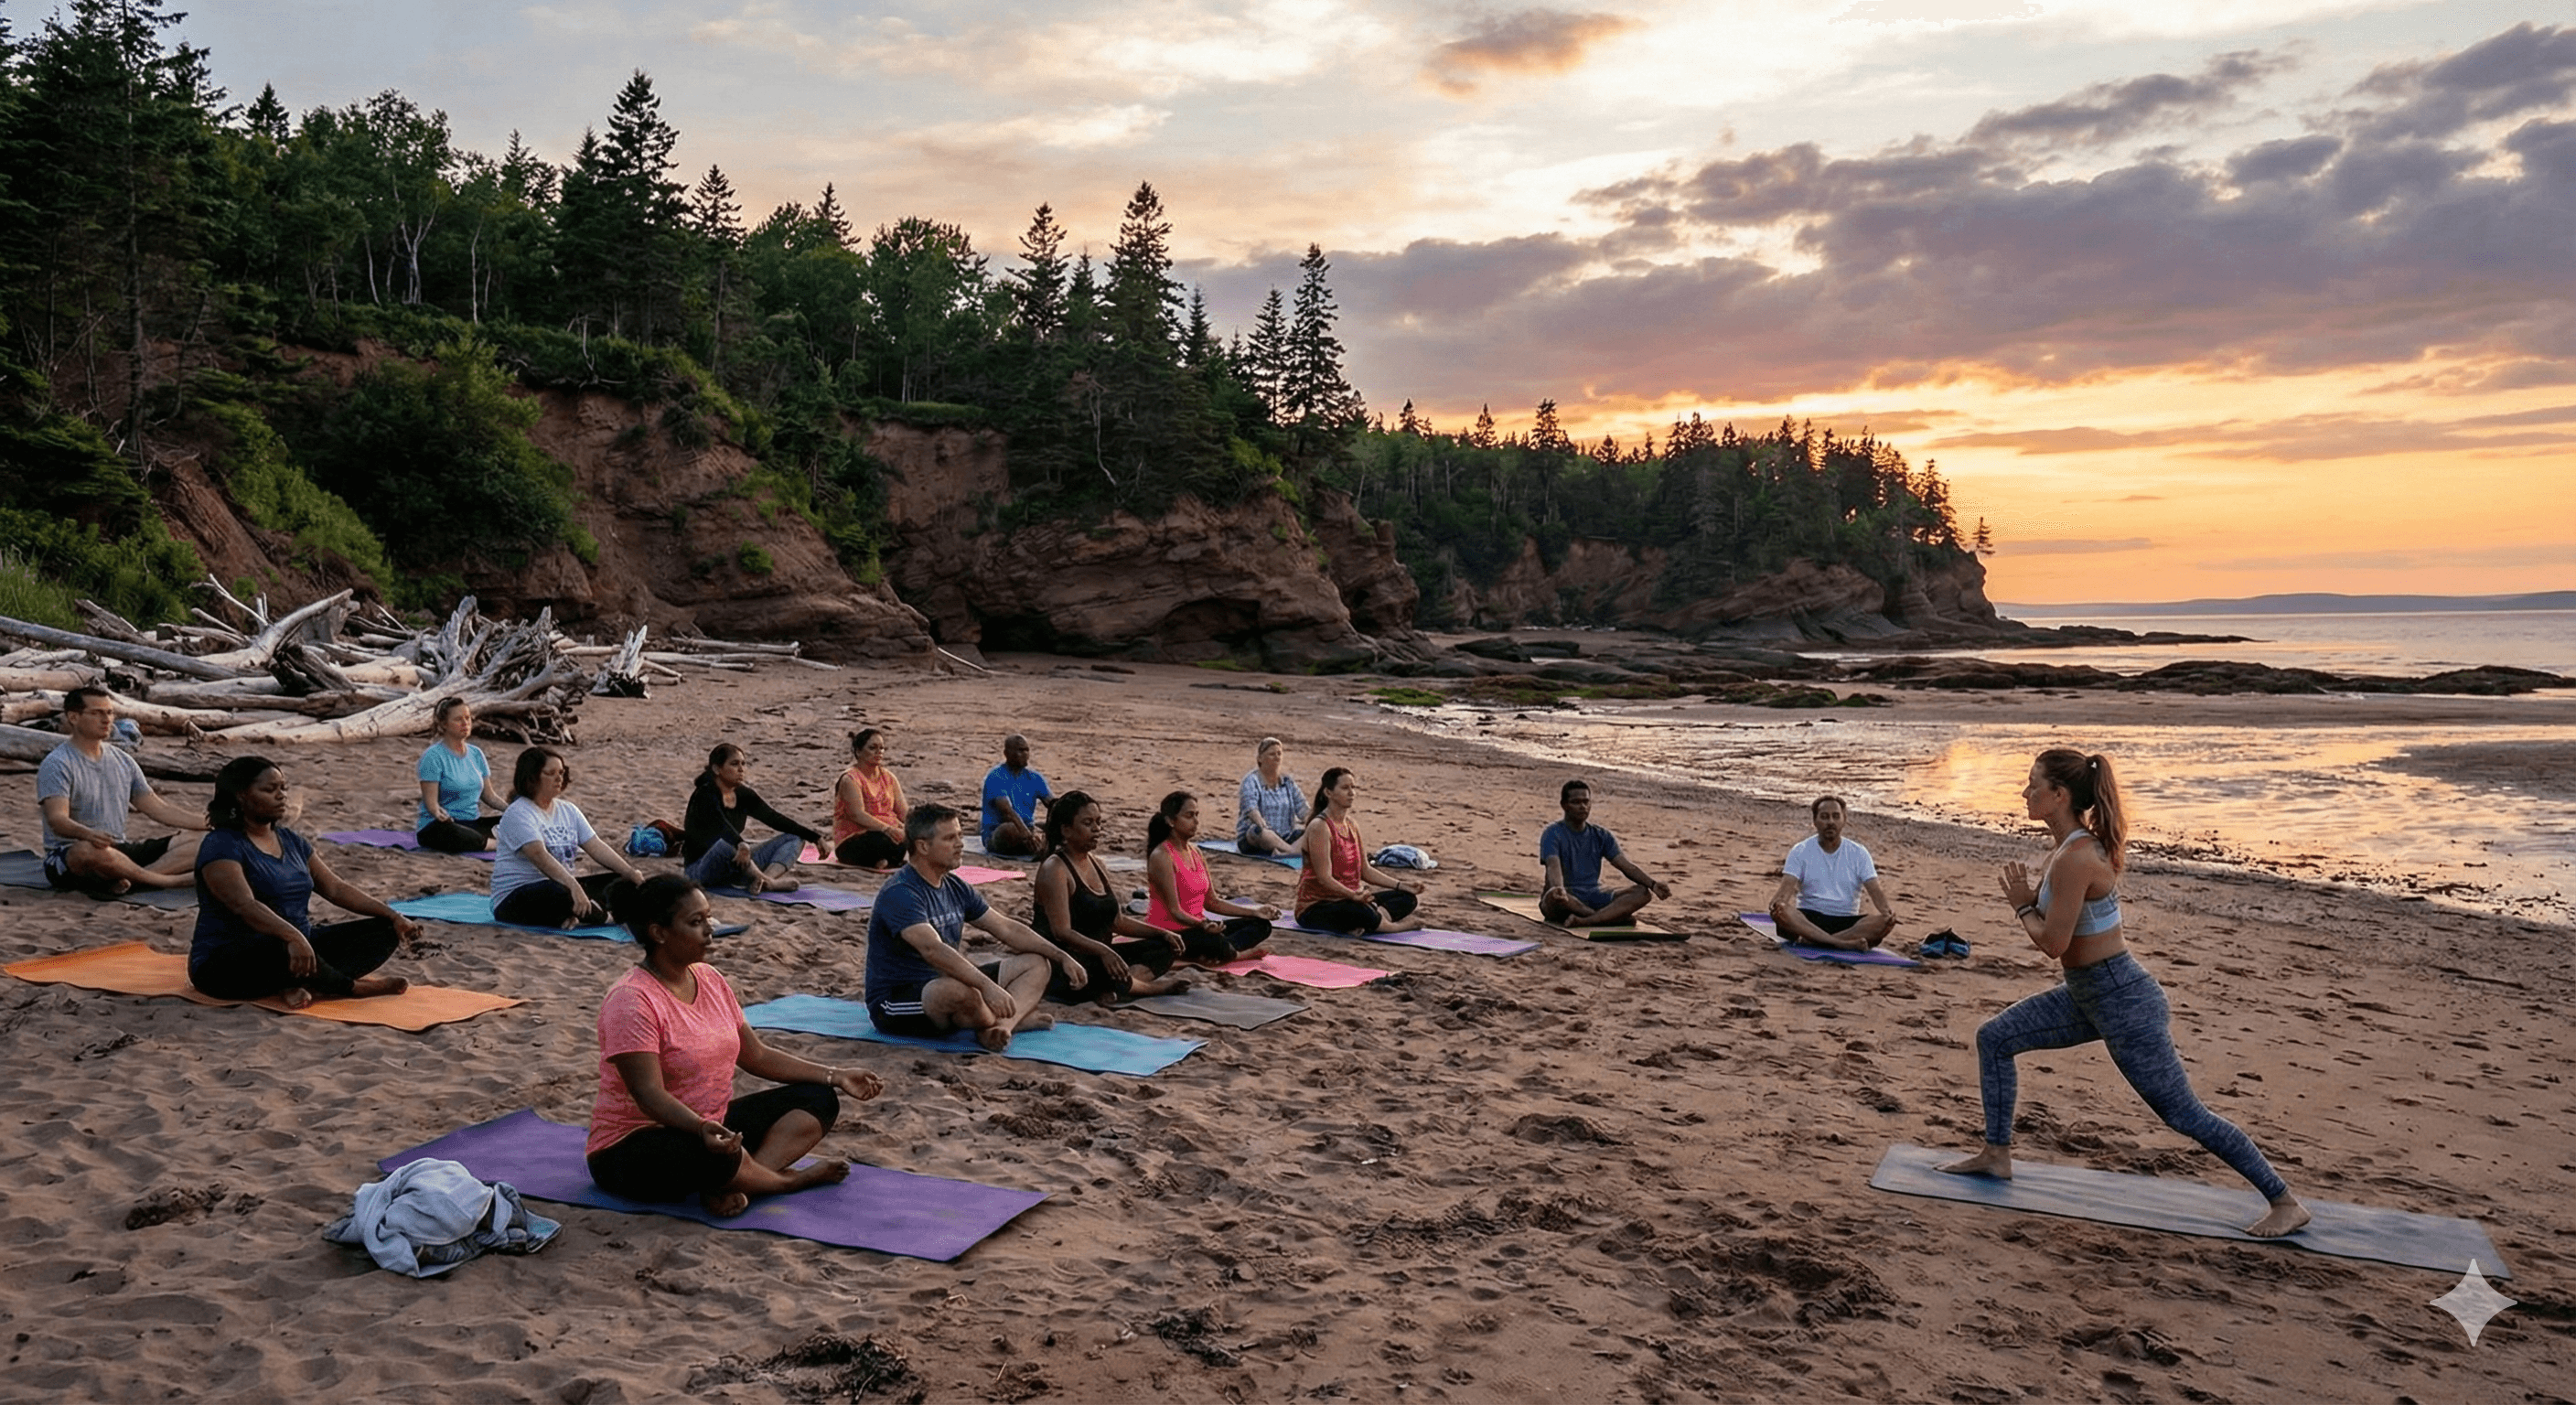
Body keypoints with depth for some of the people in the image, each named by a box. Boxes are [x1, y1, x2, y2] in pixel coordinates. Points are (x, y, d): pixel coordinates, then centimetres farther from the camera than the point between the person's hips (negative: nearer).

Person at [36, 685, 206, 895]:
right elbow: (57, 820, -22)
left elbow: (159, 809, 17)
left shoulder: (122, 760, 15)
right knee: (91, 850, -44)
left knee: (202, 843, -13)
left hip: (120, 850, 7)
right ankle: (169, 881, -28)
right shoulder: (57, 764, -7)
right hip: (68, 858, -7)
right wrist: (88, 834, -45)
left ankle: (126, 880, -36)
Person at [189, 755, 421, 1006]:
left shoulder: (291, 841, 13)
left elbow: (336, 888, 12)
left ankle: (303, 986, -29)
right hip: (226, 963, -9)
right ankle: (353, 988, -14)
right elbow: (244, 905, -30)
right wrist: (292, 936, -48)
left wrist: (393, 916, 0)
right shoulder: (221, 847, -13)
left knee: (384, 931, -5)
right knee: (284, 952, -42)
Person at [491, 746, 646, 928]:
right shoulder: (518, 814, -13)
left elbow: (597, 847, 6)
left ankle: (572, 915, -29)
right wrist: (574, 887, -41)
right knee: (560, 894, -40)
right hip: (515, 898, -8)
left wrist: (631, 874, -9)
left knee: (621, 882, -8)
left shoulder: (569, 811, 13)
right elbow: (540, 856, -28)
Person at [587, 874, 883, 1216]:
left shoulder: (710, 979, 6)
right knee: (717, 1155, -41)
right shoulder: (631, 1000, -19)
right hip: (631, 1148, -9)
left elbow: (756, 1056, 12)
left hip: (711, 1125, 9)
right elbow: (649, 1094, -27)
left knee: (819, 1098, 0)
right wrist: (703, 1128, -46)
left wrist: (835, 1076, 6)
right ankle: (790, 1180, -8)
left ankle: (731, 1185, -23)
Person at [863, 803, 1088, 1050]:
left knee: (1036, 964, 5)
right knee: (961, 992, -41)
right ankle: (1015, 1018, -8)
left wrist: (1062, 957, 5)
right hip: (895, 1003, -10)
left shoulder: (956, 888, 8)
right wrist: (988, 986, -45)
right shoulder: (900, 894, -21)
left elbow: (1007, 929, 13)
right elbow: (933, 949, -36)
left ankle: (1000, 1026, -24)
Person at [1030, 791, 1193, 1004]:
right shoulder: (1055, 870, -14)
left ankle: (1110, 988, -21)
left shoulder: (1095, 863, 14)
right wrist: (1102, 950, -39)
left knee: (1165, 947, 4)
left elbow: (1118, 921, 18)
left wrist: (1161, 933, 6)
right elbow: (1062, 932, -24)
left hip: (1097, 956, 10)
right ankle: (1153, 987, -10)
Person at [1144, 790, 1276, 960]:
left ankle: (1208, 955, -20)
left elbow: (1212, 902, 15)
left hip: (1196, 926, 11)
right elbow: (1174, 910, -20)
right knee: (1216, 943, -41)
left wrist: (1255, 911, 11)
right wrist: (1202, 924, -38)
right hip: (1168, 932, -11)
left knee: (1261, 924, 1)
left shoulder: (1195, 853, 13)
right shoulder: (1162, 856, -14)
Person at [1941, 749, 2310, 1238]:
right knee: (1994, 1038, 10)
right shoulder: (2065, 845, 4)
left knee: (2183, 1113, 0)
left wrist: (2023, 907, -8)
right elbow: (2058, 923, 15)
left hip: (2121, 999, -10)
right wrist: (2030, 902, -3)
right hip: (2085, 994, 10)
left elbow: (2053, 943, -25)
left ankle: (2285, 1203, 14)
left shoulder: (2074, 858, -26)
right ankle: (1997, 1155, 19)